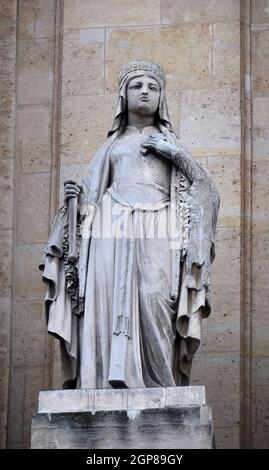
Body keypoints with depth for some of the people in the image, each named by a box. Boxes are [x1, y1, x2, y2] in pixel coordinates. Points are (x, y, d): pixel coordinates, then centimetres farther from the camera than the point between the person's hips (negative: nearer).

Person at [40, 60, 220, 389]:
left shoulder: (168, 141, 24)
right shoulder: (111, 145, 27)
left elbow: (205, 186, 13)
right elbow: (93, 195, 19)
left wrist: (175, 154, -3)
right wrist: (74, 198, -1)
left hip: (156, 233, -1)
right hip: (112, 229, 1)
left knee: (153, 302, -21)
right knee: (109, 306, -15)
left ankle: (157, 387, -24)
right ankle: (112, 384, -20)